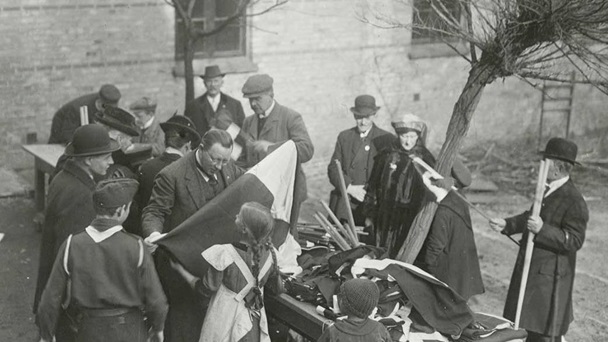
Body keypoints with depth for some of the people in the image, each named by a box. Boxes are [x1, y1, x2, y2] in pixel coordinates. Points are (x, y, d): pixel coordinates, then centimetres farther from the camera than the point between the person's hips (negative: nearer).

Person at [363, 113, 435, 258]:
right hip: (386, 218, 2)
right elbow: (373, 186, 10)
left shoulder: (425, 158, -1)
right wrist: (369, 214, 10)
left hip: (413, 219, -2)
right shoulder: (387, 155, 3)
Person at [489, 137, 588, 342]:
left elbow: (574, 240, -23)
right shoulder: (548, 190, 7)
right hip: (533, 270, 9)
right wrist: (507, 224, 8)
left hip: (550, 277, -9)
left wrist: (542, 230, -31)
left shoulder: (574, 202, -21)